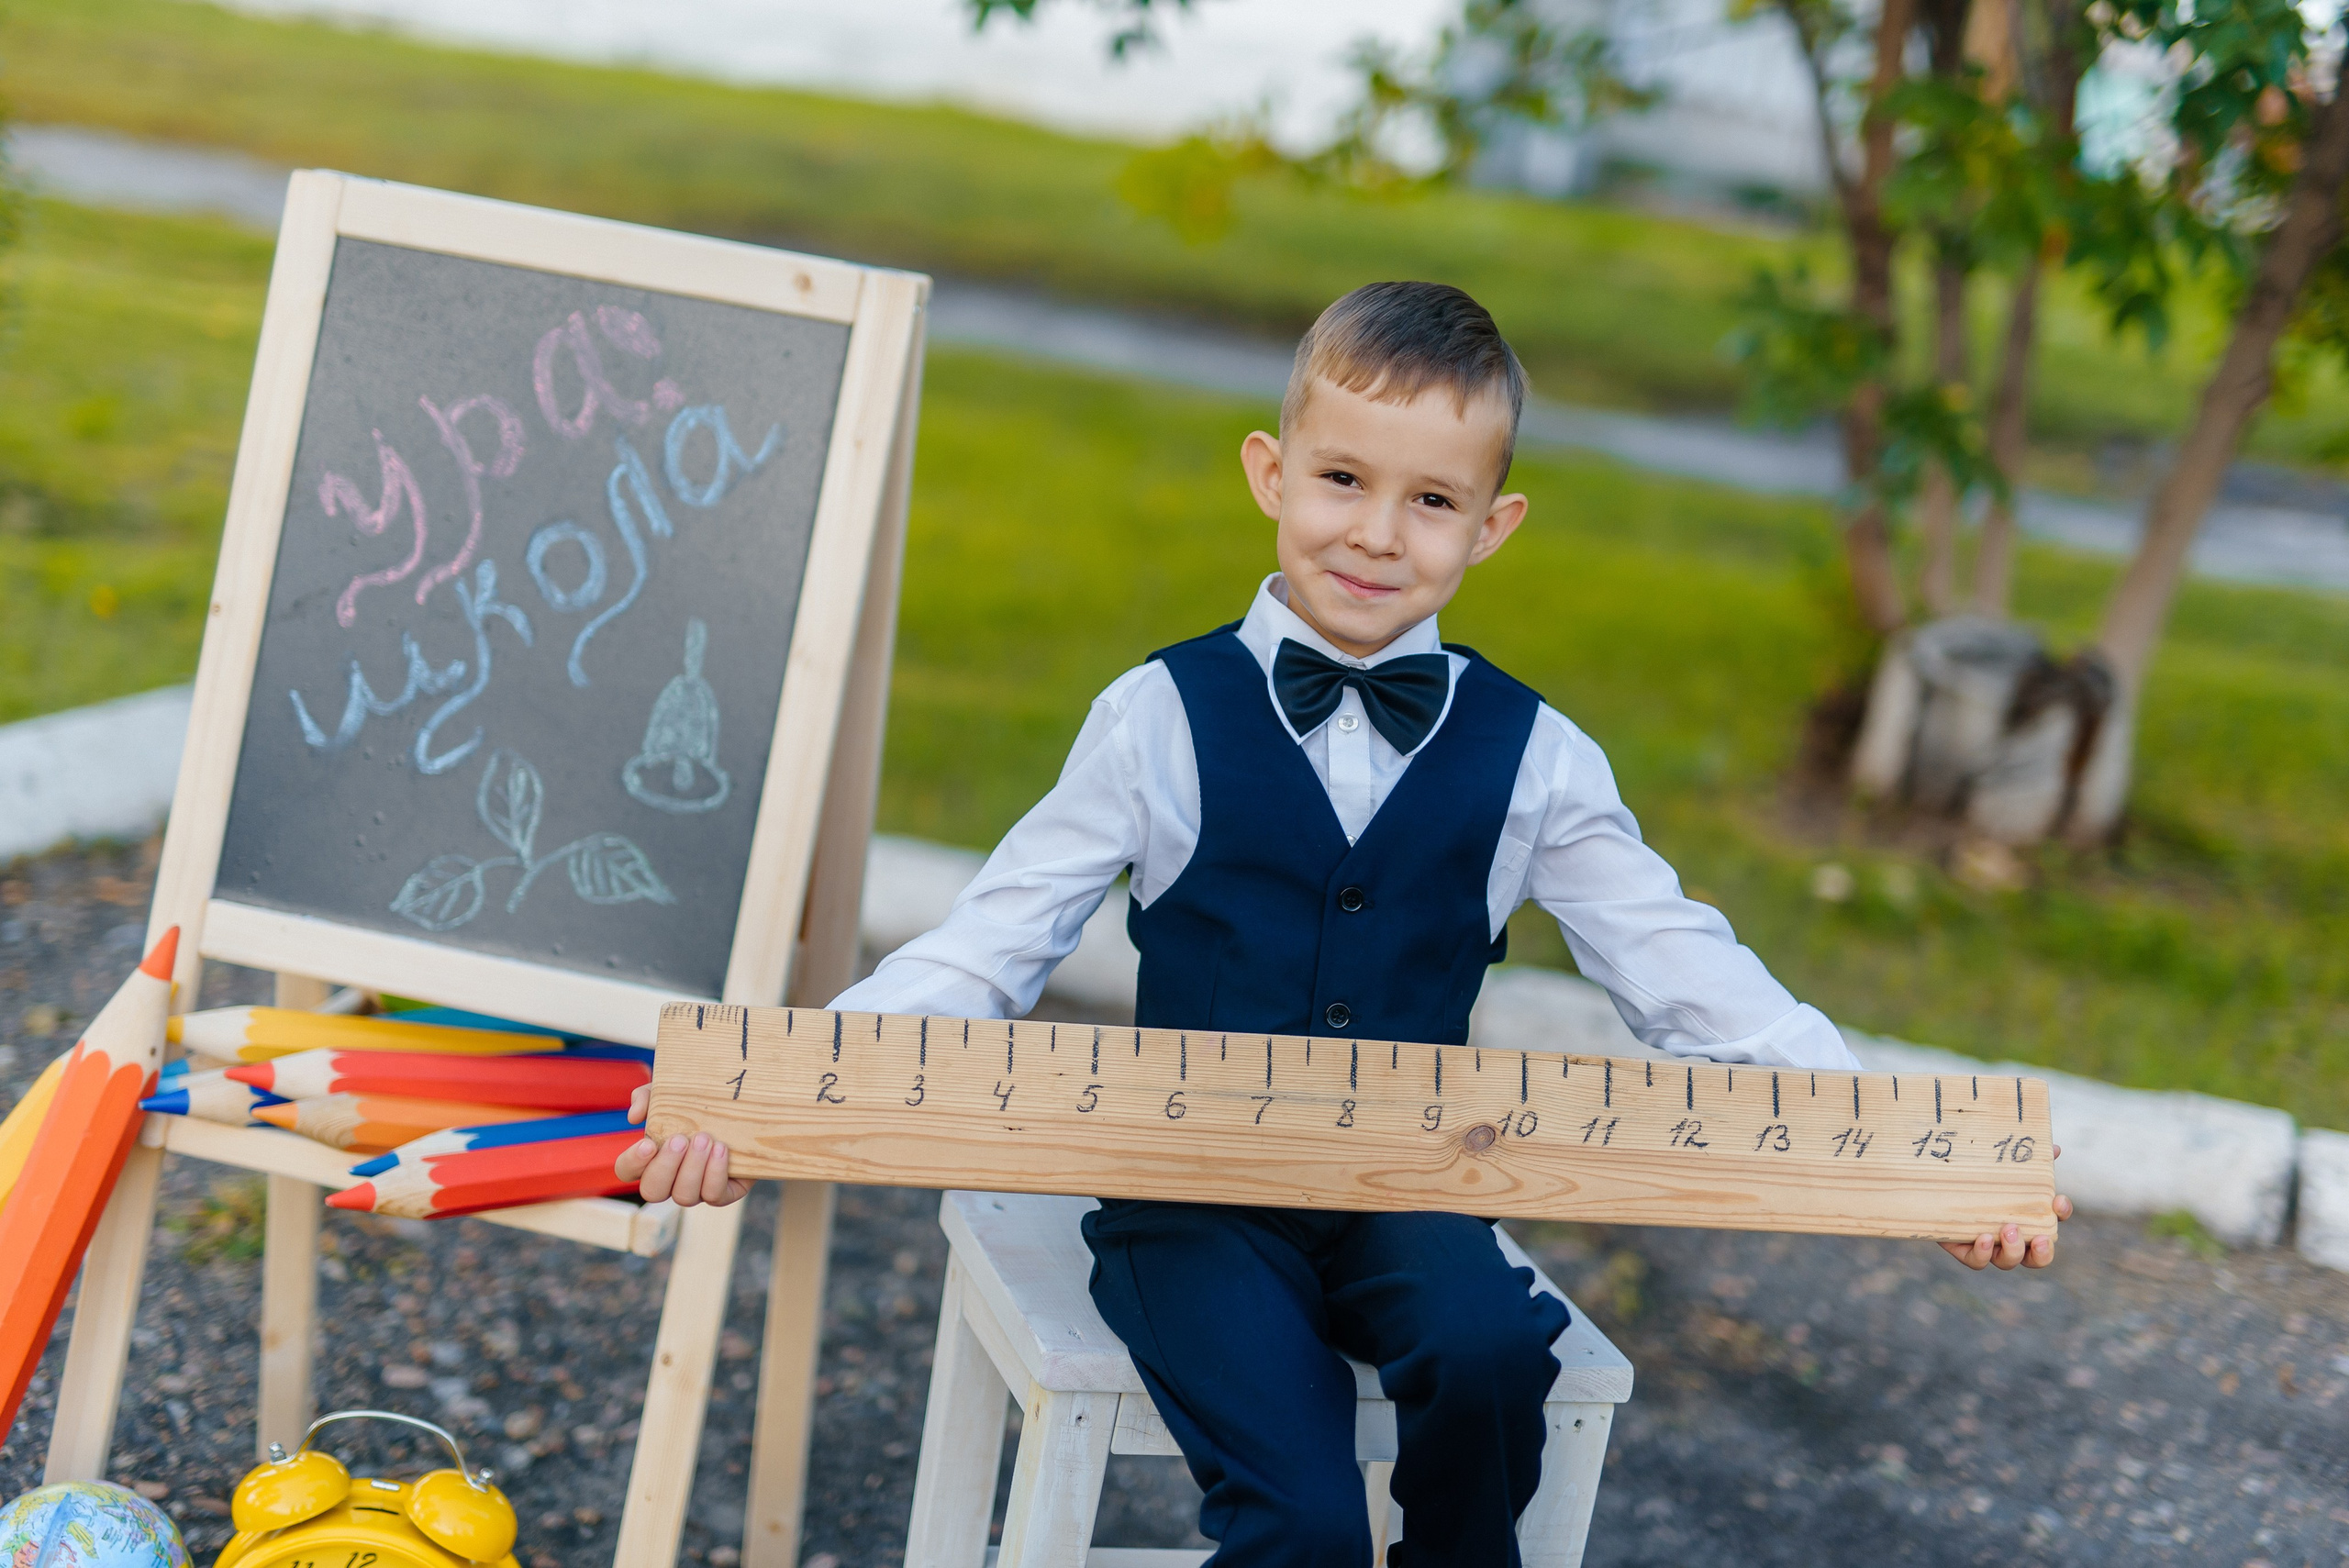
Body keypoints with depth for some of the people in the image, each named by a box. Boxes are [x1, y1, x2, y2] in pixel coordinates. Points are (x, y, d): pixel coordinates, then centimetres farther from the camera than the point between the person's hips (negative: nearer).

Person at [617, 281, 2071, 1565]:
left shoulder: (1532, 758, 3)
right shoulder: (1164, 719, -2)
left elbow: (1691, 981, 1)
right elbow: (987, 951, -3)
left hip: (1406, 1192, 2)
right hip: (1193, 1192, -2)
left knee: (1491, 1348, -29)